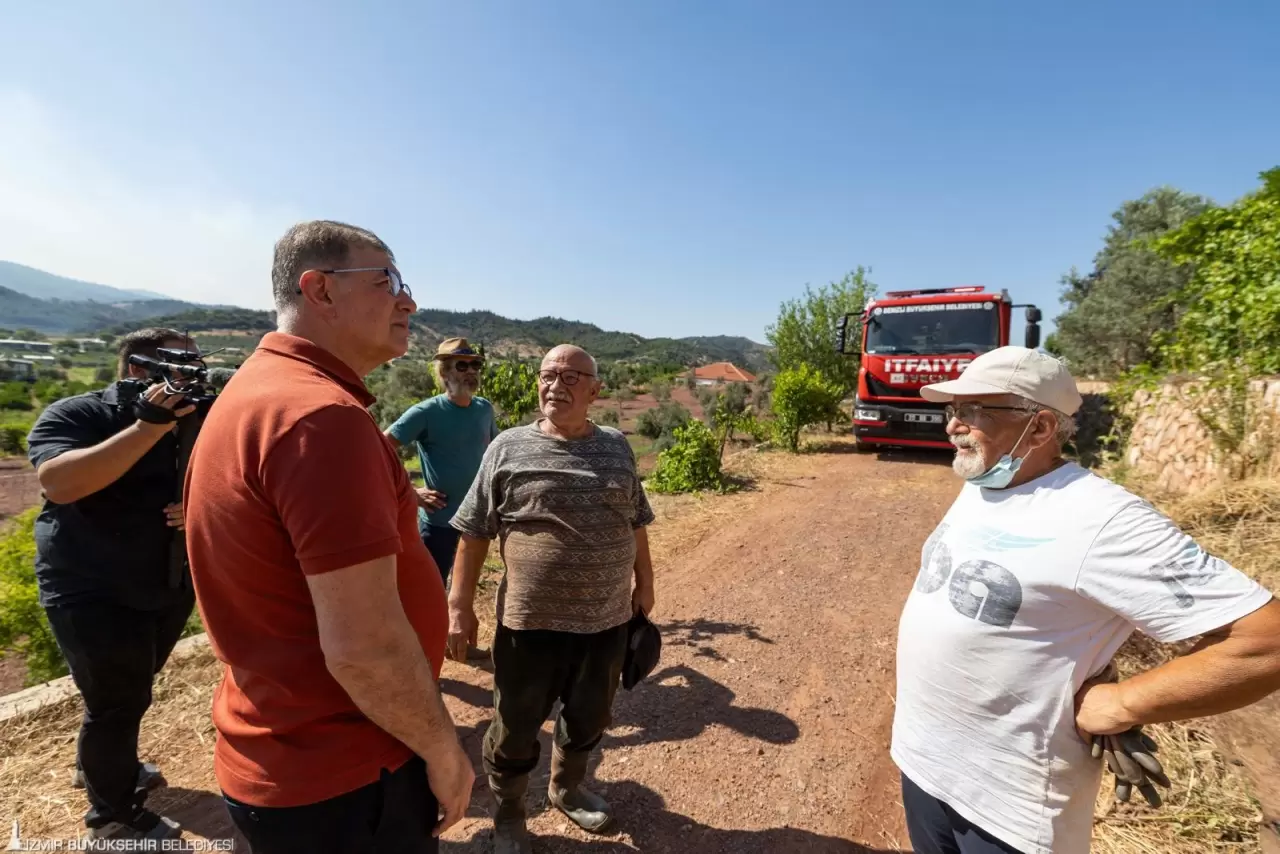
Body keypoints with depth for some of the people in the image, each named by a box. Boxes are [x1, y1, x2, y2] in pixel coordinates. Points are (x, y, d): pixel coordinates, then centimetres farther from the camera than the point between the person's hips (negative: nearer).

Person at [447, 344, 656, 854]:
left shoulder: (617, 448, 3)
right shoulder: (509, 448, -7)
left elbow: (635, 524, 12)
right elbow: (475, 533, -4)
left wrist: (644, 582, 15)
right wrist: (460, 605, -6)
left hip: (607, 619, 4)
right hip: (531, 621, -3)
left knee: (589, 718, 23)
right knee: (516, 727, 14)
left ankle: (567, 789, 51)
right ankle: (508, 813, 42)